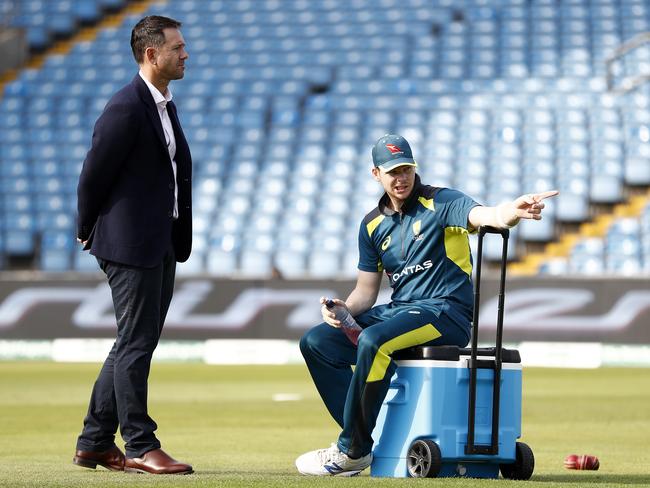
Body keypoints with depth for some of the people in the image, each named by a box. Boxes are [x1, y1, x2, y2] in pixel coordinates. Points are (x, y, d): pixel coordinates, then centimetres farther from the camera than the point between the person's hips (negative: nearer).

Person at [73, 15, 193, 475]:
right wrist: (88, 230, -1)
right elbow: (94, 174, -13)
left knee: (135, 345, 13)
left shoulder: (165, 105, 14)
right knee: (136, 345, -5)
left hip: (163, 245, 10)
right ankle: (140, 447, 0)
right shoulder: (126, 108, -16)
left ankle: (94, 443, 20)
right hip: (131, 245, -10)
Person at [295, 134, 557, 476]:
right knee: (317, 342, -1)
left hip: (446, 311, -8)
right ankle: (361, 438, -7)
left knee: (373, 341, -33)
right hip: (397, 312, 8)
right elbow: (366, 291, 17)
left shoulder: (441, 203, -6)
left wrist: (511, 212, -52)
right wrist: (345, 309, -8)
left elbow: (486, 217, -27)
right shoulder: (373, 225, 13)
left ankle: (353, 450, -22)